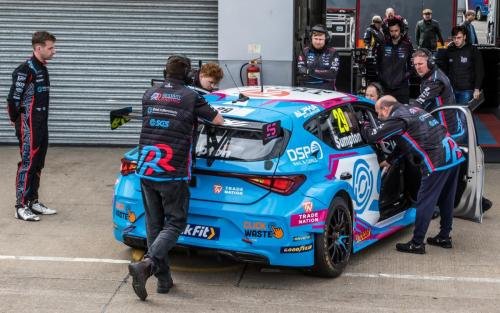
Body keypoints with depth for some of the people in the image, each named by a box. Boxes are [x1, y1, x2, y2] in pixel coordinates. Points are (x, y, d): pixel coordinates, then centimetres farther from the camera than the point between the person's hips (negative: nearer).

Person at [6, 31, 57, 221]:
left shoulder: (42, 69, 12)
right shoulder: (26, 70, -17)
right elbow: (13, 99, -17)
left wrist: (42, 121, 12)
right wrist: (16, 120, -5)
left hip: (41, 125, 9)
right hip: (29, 126, -9)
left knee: (38, 164, 13)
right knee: (28, 164, -6)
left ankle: (33, 201, 21)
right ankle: (21, 206, -2)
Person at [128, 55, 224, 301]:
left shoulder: (149, 95, 10)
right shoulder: (190, 97, -2)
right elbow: (218, 120, 8)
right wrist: (199, 112, 29)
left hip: (146, 170, 4)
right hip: (173, 173, -4)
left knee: (154, 225, 12)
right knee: (174, 224, 3)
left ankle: (163, 280, 13)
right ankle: (146, 265, -18)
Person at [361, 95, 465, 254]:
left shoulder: (397, 119, -8)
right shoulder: (411, 110, 21)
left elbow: (372, 136, -9)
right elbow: (404, 142, 32)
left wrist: (365, 127, 12)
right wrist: (389, 160, 36)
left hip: (438, 162, -9)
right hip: (454, 155, 9)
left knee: (424, 203, -1)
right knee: (446, 200, 19)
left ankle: (417, 243, 4)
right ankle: (444, 237, 31)